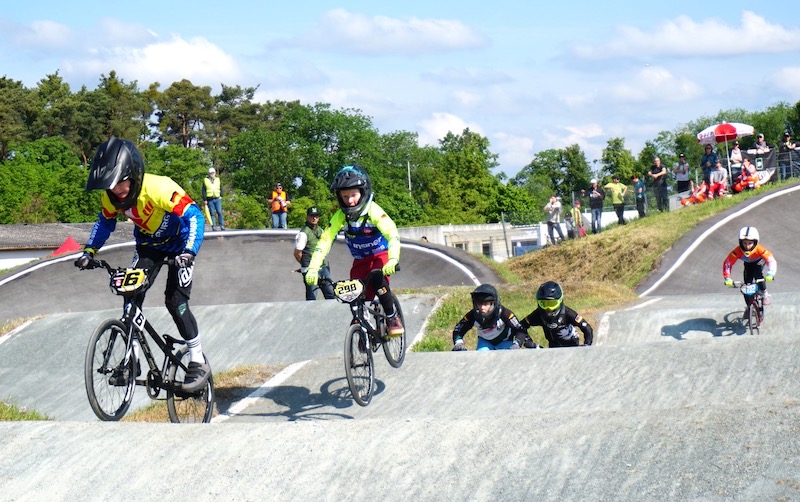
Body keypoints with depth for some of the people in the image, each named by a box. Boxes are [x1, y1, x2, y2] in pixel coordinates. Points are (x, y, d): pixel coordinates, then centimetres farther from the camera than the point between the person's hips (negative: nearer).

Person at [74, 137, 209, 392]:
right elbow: (105, 223, 4)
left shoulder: (159, 188, -37)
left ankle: (199, 362, -3)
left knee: (176, 301, -16)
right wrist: (89, 252, -9)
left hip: (177, 244, -6)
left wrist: (188, 253, -49)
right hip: (148, 244, 6)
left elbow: (194, 216, -37)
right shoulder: (111, 196, -17)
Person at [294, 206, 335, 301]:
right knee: (311, 297, -2)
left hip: (323, 267, 7)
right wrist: (307, 265, 1)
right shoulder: (303, 233, -13)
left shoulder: (320, 230, 12)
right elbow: (297, 253, -12)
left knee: (330, 293, 8)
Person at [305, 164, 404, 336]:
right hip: (360, 261, 4)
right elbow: (325, 240, -18)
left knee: (377, 278, -33)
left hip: (381, 256, -4)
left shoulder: (373, 211, -24)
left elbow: (392, 234, -35)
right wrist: (313, 268, -30)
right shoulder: (341, 215, -14)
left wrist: (392, 260, -52)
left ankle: (392, 317, -16)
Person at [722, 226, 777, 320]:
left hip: (759, 262, -2)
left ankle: (765, 294, -9)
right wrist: (727, 278, -45)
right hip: (748, 264, 2)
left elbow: (771, 260, -45)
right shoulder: (737, 251, -37)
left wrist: (770, 274, -62)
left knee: (758, 275, -32)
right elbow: (727, 263, -34)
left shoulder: (760, 250, -40)